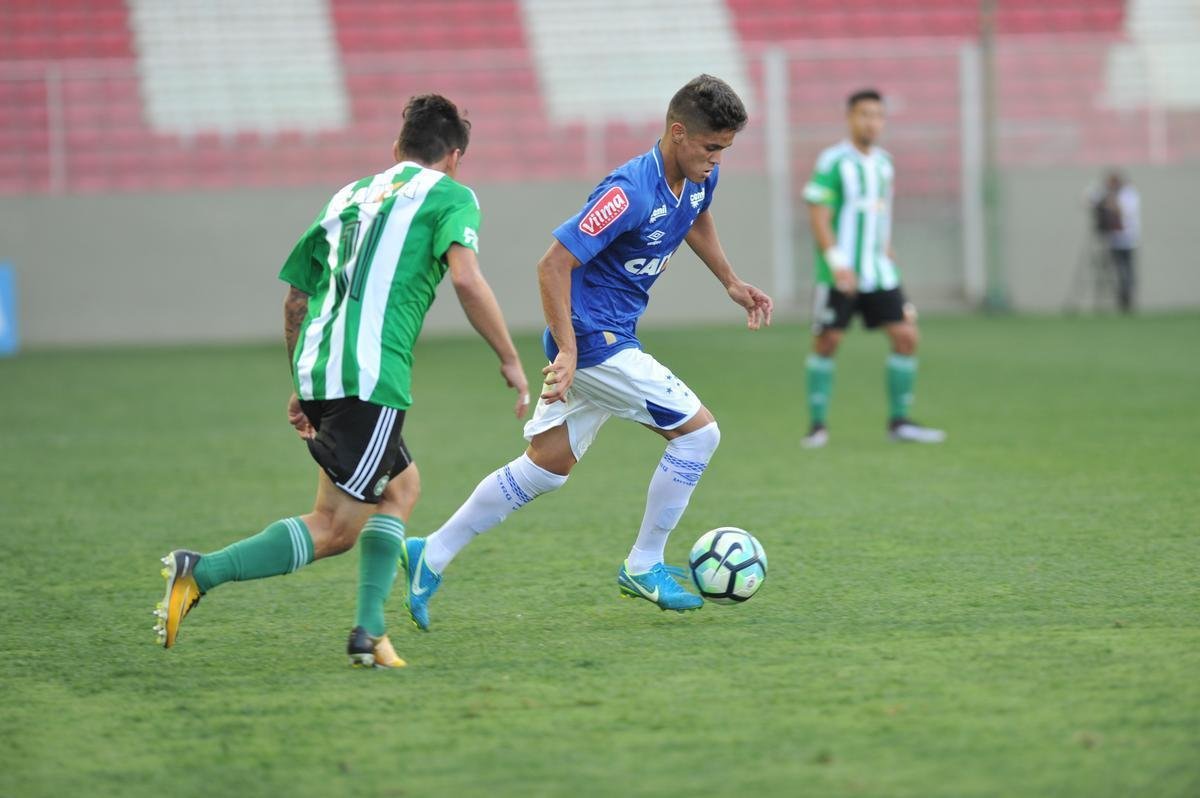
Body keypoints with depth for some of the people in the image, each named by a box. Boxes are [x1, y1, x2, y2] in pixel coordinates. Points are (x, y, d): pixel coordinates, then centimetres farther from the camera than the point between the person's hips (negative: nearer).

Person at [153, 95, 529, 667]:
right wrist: (510, 360, -3)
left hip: (317, 370, 8)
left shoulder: (349, 196, 25)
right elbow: (465, 278, -11)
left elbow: (295, 300, 26)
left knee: (402, 486, 24)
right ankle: (203, 572, -20)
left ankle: (369, 631, 14)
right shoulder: (447, 195, 6)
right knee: (335, 529, -6)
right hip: (371, 377, -8)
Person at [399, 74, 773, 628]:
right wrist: (568, 351, -28)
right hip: (594, 340, -9)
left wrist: (731, 282, 23)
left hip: (606, 339, 9)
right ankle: (643, 567, 7)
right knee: (698, 431, -5)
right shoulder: (630, 191, -25)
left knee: (547, 467, 13)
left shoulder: (700, 177, 2)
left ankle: (432, 556, 17)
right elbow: (554, 264, -25)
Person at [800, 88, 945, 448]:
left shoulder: (883, 163, 11)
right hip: (840, 274, -6)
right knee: (826, 343, -3)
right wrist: (837, 263, -22)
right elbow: (818, 217, -14)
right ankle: (817, 425, 8)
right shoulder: (833, 162, -9)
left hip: (879, 271, 6)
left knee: (905, 336, -1)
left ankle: (899, 421, 7)